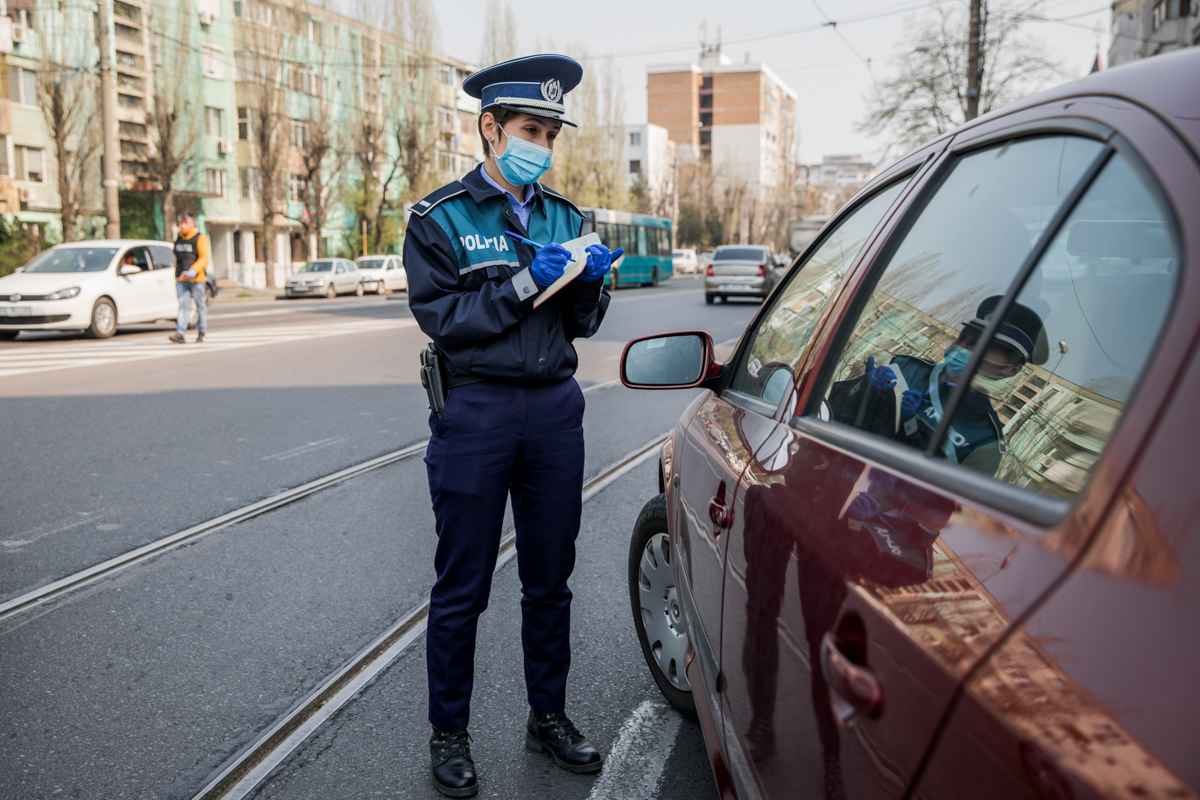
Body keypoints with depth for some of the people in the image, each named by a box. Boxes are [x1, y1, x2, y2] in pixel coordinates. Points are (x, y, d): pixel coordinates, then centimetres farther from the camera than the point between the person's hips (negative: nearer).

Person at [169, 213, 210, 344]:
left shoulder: (200, 238, -2)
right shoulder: (179, 239, 16)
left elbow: (204, 258, -10)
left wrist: (194, 270, -23)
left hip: (196, 279, -4)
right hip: (181, 279, 4)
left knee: (200, 306, 4)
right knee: (182, 305, -6)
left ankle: (201, 332, 16)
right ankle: (180, 333, -15)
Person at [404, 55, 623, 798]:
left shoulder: (565, 216, 11)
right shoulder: (441, 218, -2)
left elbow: (584, 323, 10)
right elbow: (441, 316, -11)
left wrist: (590, 282, -11)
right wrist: (525, 282, -19)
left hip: (555, 409, 4)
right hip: (476, 410, -4)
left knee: (551, 578, 13)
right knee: (462, 589, 5)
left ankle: (549, 716, 31)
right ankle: (449, 734, 23)